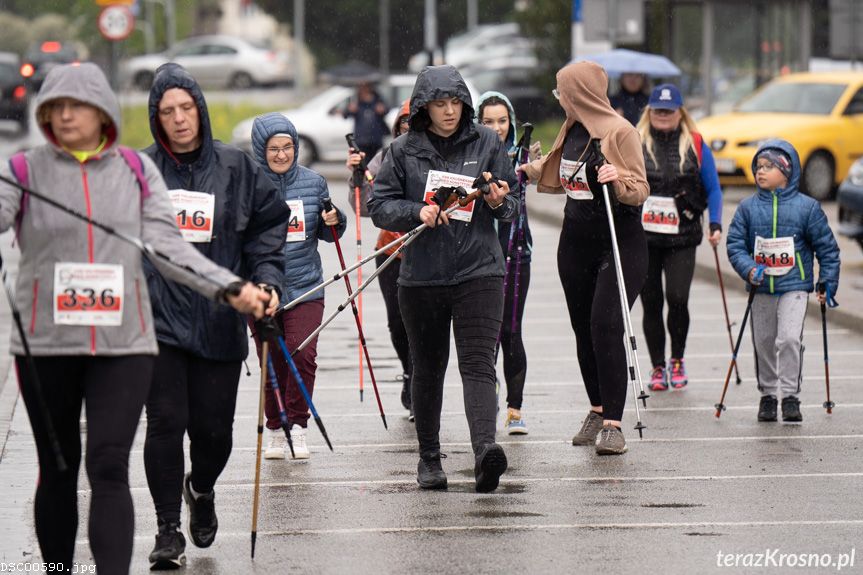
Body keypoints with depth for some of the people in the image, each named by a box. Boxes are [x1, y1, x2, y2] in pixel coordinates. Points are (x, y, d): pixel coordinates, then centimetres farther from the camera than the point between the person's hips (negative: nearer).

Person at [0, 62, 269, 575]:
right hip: (46, 343, 0)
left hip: (123, 342, 0)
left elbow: (167, 244, 3)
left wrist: (230, 288, -9)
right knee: (57, 472, 9)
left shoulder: (137, 171, 7)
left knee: (109, 469, -10)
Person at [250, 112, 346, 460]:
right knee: (272, 364, 6)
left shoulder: (313, 182, 5)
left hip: (306, 287, 1)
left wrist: (333, 221, -5)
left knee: (303, 355, -12)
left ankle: (298, 426, 2)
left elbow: (327, 234, 16)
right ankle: (276, 431, 22)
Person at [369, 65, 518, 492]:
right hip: (420, 276, 1)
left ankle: (485, 449, -29)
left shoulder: (486, 143, 5)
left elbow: (513, 207, 10)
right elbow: (379, 207, 2)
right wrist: (418, 212, -15)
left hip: (479, 271, -1)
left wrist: (498, 203, -13)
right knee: (427, 368, 11)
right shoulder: (404, 150, 4)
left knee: (478, 364, -14)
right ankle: (429, 458, 22)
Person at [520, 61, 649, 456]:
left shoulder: (619, 132, -12)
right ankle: (597, 411, 21)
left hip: (620, 244, -8)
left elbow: (640, 190, -15)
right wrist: (524, 169, 35)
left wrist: (618, 180, -33)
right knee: (583, 329, 9)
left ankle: (612, 423, -15)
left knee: (606, 327, -15)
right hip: (576, 241, 8)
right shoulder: (571, 130, 12)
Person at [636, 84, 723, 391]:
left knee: (677, 298, -14)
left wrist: (715, 224, 0)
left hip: (682, 239, -1)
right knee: (651, 304, 3)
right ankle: (658, 368, 15)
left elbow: (713, 189, 11)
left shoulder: (695, 146, 6)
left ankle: (677, 359, 9)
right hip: (643, 238, 1)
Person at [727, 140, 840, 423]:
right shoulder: (748, 207, 1)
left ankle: (791, 396, -7)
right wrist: (749, 269, -16)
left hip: (795, 287, -3)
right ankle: (768, 395, 24)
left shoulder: (806, 207, -3)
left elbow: (827, 247, 3)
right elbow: (735, 244, 2)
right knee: (764, 343, 10)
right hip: (761, 289, 3)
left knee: (790, 339, -16)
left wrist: (827, 283, -1)